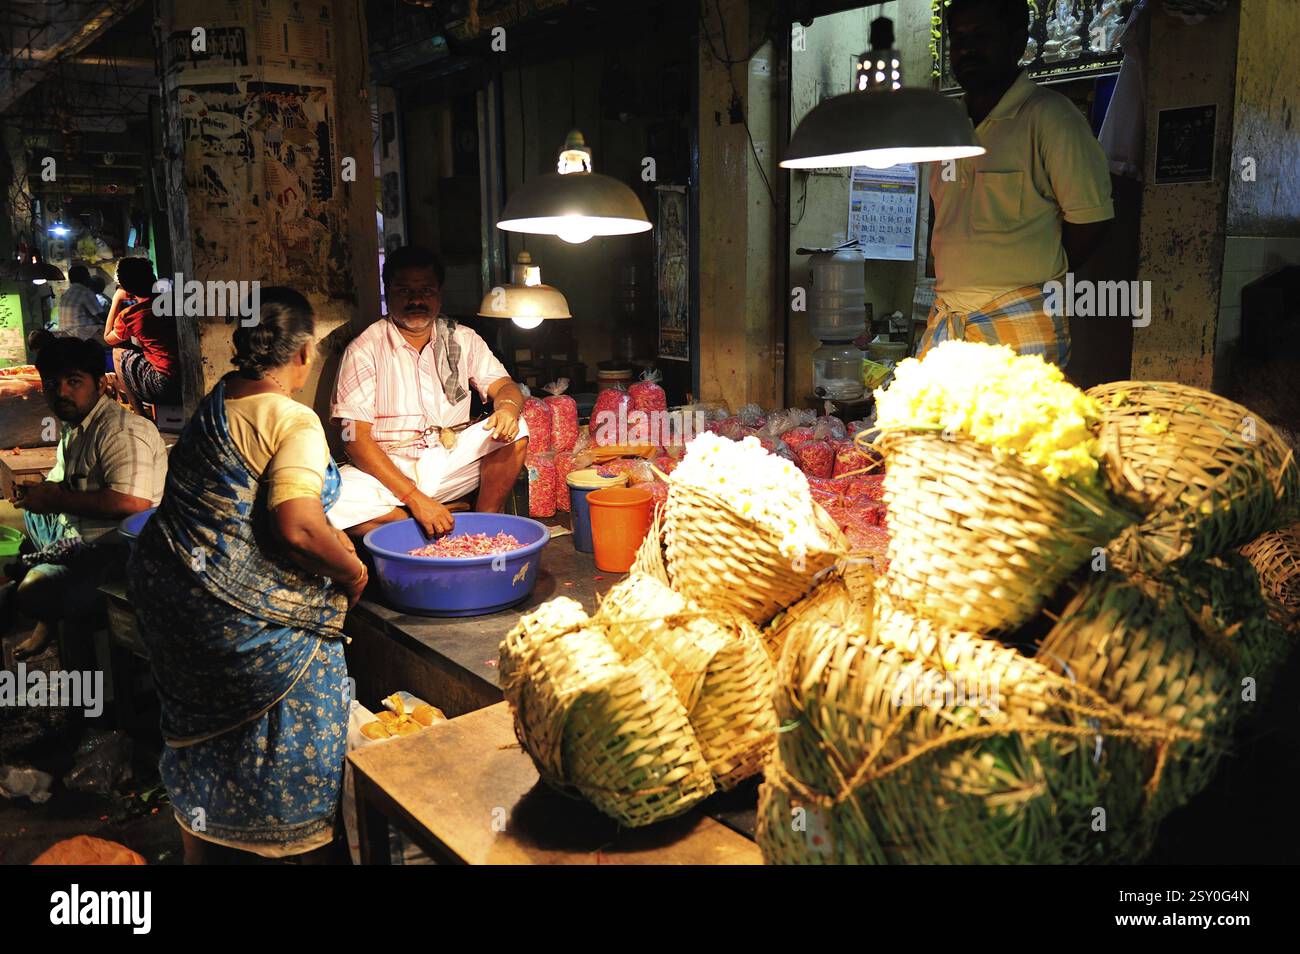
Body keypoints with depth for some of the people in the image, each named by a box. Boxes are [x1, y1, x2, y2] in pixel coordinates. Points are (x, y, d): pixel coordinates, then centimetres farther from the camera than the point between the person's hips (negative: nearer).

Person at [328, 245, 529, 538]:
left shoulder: (462, 339, 7)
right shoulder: (364, 350, -8)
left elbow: (502, 385, 0)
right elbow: (357, 438, -14)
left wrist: (508, 407, -30)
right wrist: (415, 498, -25)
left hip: (450, 461, 3)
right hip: (388, 469, -3)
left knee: (513, 432, -21)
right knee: (335, 505, -33)